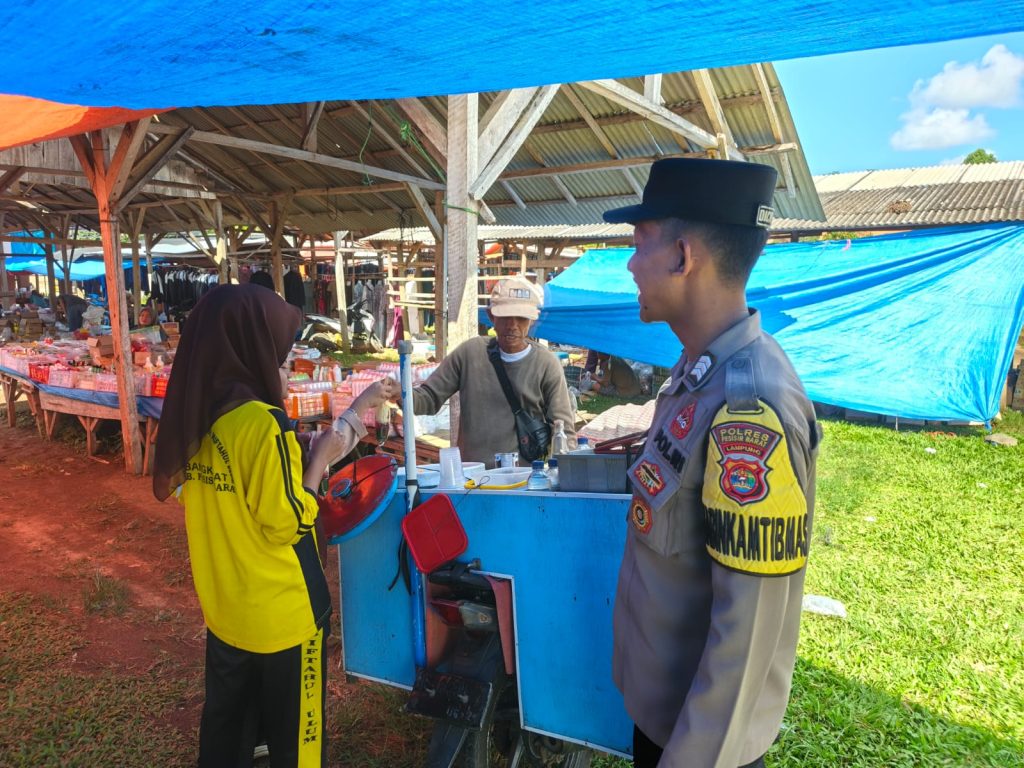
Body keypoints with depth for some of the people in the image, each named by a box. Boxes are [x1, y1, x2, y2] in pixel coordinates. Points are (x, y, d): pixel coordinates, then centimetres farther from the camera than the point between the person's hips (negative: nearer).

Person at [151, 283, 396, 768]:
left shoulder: (195, 415, -3)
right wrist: (320, 458, -12)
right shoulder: (263, 422, -27)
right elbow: (287, 525, -22)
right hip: (281, 615, -7)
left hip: (225, 609, 7)